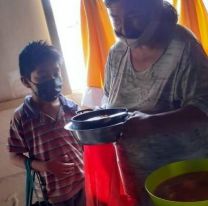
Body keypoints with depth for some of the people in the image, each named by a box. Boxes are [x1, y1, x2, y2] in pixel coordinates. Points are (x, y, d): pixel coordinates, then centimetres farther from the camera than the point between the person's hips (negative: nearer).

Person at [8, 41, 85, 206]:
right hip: (56, 192, -3)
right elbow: (15, 157, -6)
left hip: (85, 182, 3)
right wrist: (45, 166, -18)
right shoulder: (22, 117, -13)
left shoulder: (71, 108, -3)